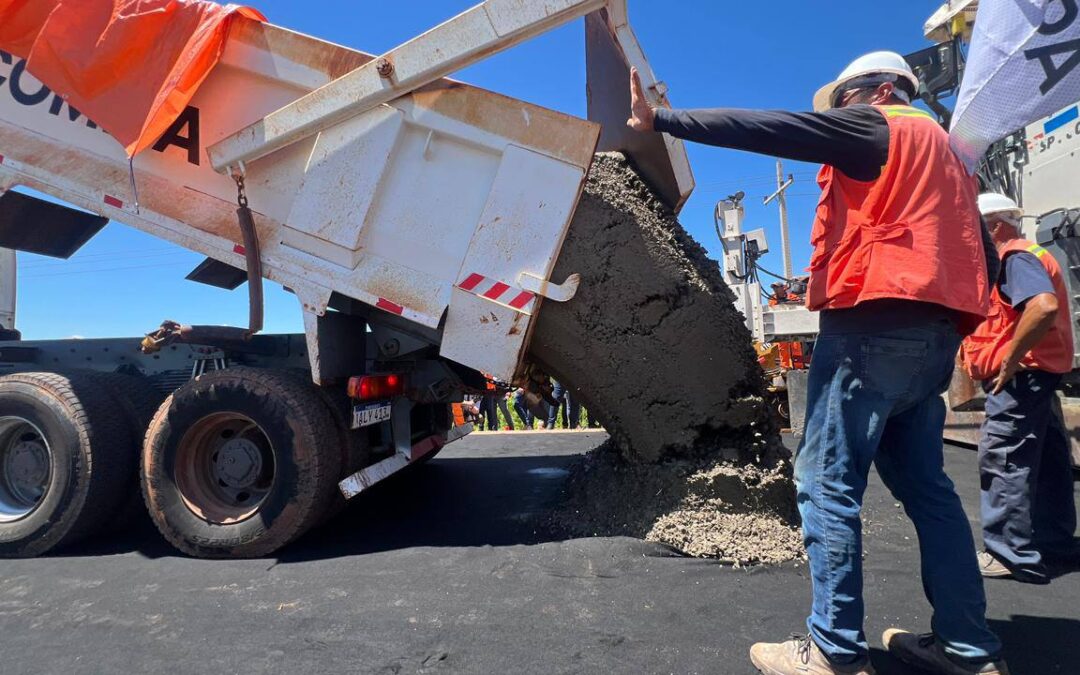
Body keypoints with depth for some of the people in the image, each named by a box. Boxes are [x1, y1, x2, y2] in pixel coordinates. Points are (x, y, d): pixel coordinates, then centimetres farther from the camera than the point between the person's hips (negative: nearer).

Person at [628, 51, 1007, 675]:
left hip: (874, 324, -9)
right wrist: (946, 318, 23)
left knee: (827, 482, -7)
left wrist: (661, 121, -5)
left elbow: (764, 129, -7)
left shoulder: (876, 126, 3)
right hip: (933, 333, 9)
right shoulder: (943, 150, 28)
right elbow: (983, 256, 25)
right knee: (925, 484, 12)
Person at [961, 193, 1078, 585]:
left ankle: (1012, 554, -3)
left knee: (1002, 460, -8)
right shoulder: (1024, 256, 21)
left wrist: (1010, 359, -25)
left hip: (1022, 375, -11)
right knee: (1045, 459, 15)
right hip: (1040, 376, 11)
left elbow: (1045, 306, -29)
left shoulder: (1016, 258, -12)